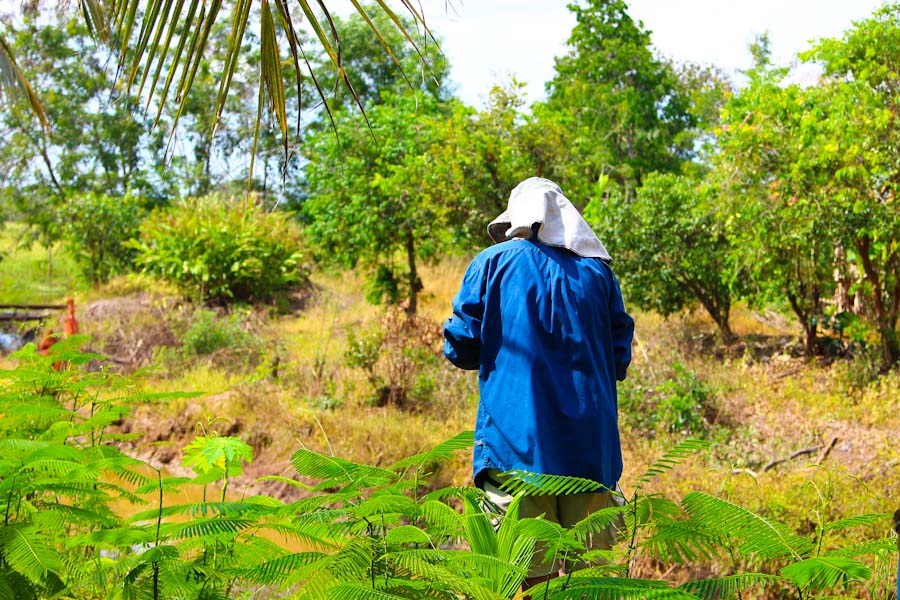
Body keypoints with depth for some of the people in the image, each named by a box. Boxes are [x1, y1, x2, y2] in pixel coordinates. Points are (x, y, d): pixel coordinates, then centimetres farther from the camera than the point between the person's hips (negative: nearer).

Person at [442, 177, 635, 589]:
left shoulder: (491, 264, 4)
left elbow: (461, 349, 2)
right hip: (590, 445, 3)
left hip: (517, 443, -2)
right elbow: (620, 359, 13)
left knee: (536, 574, 1)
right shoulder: (597, 271, 11)